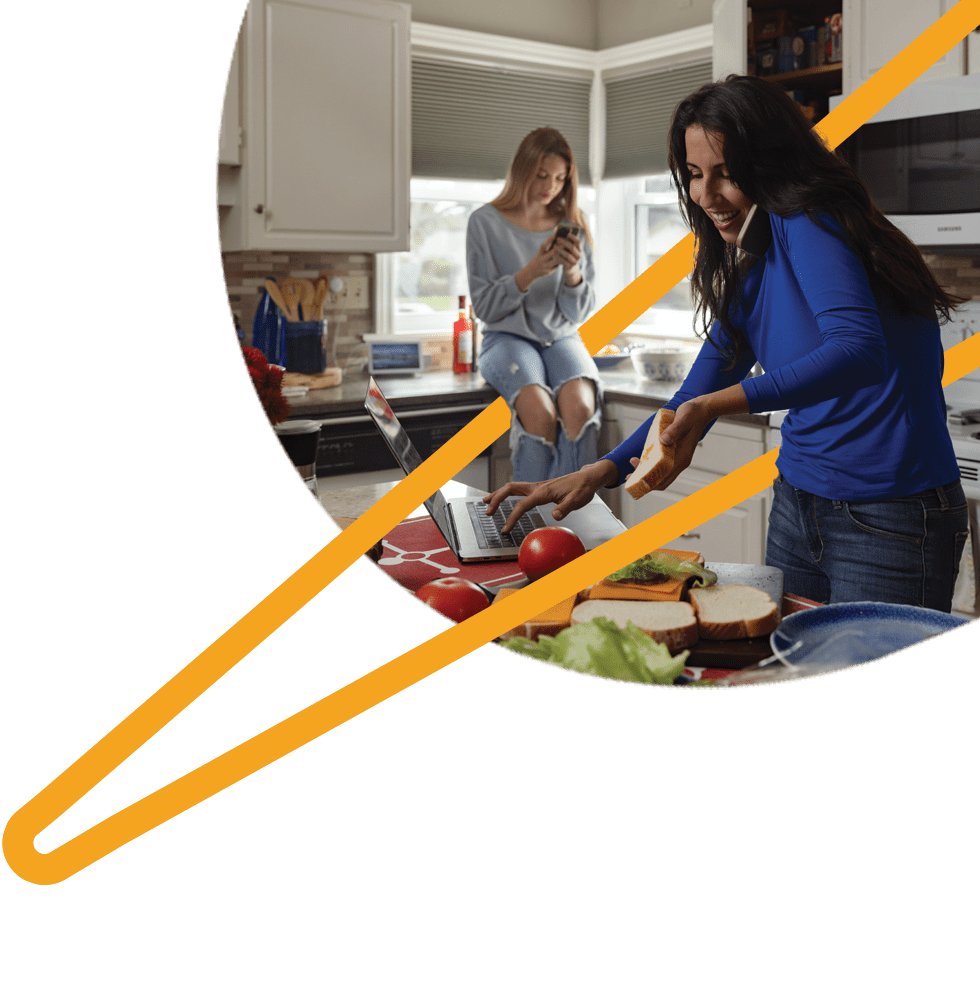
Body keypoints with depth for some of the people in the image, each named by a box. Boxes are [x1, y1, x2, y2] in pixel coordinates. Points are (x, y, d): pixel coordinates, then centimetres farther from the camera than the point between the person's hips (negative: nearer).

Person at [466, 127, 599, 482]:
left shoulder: (572, 225, 8)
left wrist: (573, 272, -14)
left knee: (580, 406, -32)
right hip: (508, 337, -2)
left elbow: (578, 314, 8)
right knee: (539, 410, -34)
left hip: (561, 337, 3)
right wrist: (530, 273, -18)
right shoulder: (485, 222, -1)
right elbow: (484, 306, -3)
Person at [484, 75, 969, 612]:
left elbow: (858, 351, -32)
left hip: (890, 521, -8)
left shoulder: (808, 224, -15)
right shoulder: (747, 274, 10)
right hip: (797, 505, 9)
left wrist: (715, 405, -40)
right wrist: (600, 471, 2)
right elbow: (696, 398, 14)